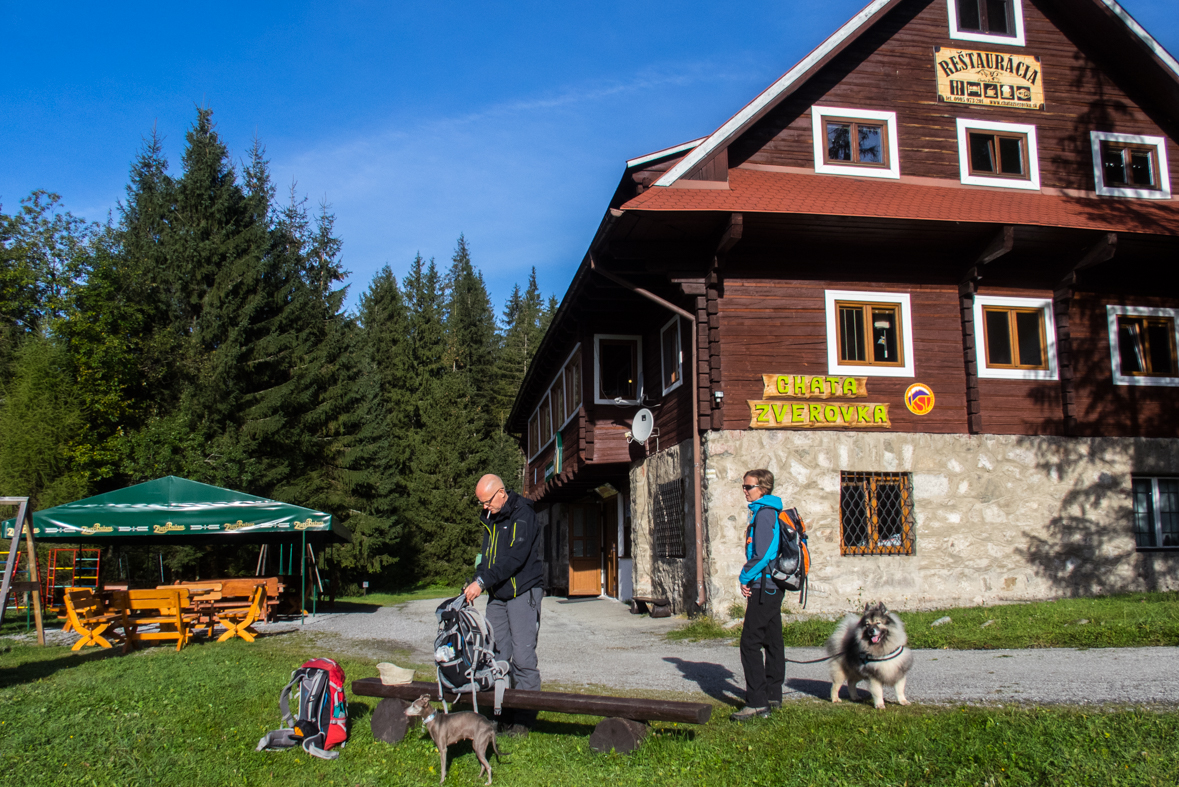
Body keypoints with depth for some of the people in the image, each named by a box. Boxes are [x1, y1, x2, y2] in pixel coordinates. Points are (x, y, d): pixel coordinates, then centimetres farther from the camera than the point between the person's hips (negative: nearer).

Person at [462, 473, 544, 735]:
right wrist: (475, 581, 1)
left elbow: (515, 558, -22)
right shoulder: (490, 518, 12)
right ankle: (501, 714, 14)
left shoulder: (523, 515, -13)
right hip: (497, 595, 8)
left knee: (522, 656, -7)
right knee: (496, 655, 6)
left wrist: (483, 582, -24)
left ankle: (524, 718, 2)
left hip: (523, 593, -8)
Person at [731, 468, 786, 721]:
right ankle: (773, 696, 23)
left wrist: (745, 577, -9)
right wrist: (749, 578, 9)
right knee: (772, 641, 14)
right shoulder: (770, 512, 17)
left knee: (750, 642, -10)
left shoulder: (764, 513, -14)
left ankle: (757, 702, -10)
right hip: (773, 586, 11)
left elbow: (763, 554, -21)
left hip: (764, 587, -11)